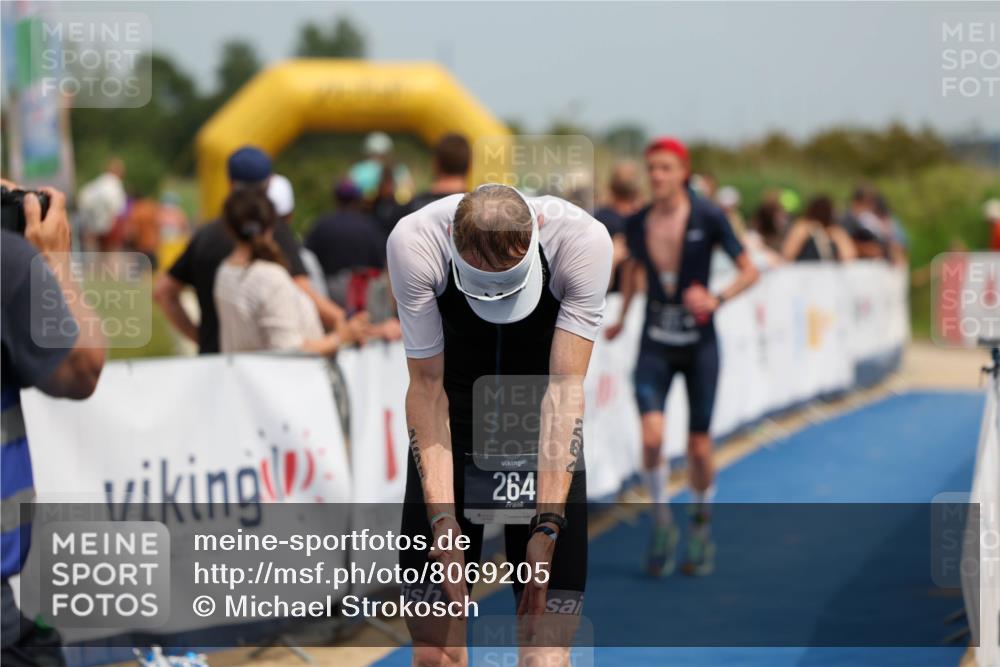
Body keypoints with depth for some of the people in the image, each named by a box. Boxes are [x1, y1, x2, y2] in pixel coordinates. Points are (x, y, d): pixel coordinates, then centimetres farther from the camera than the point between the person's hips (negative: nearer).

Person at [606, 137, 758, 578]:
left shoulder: (707, 218, -11)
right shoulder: (637, 224, -1)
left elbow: (749, 271, -5)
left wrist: (718, 299, -21)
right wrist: (621, 318, 20)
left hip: (699, 344, -2)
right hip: (655, 346, 2)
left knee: (699, 447, 3)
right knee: (651, 436, -19)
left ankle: (701, 528, 28)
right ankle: (661, 521, 4)